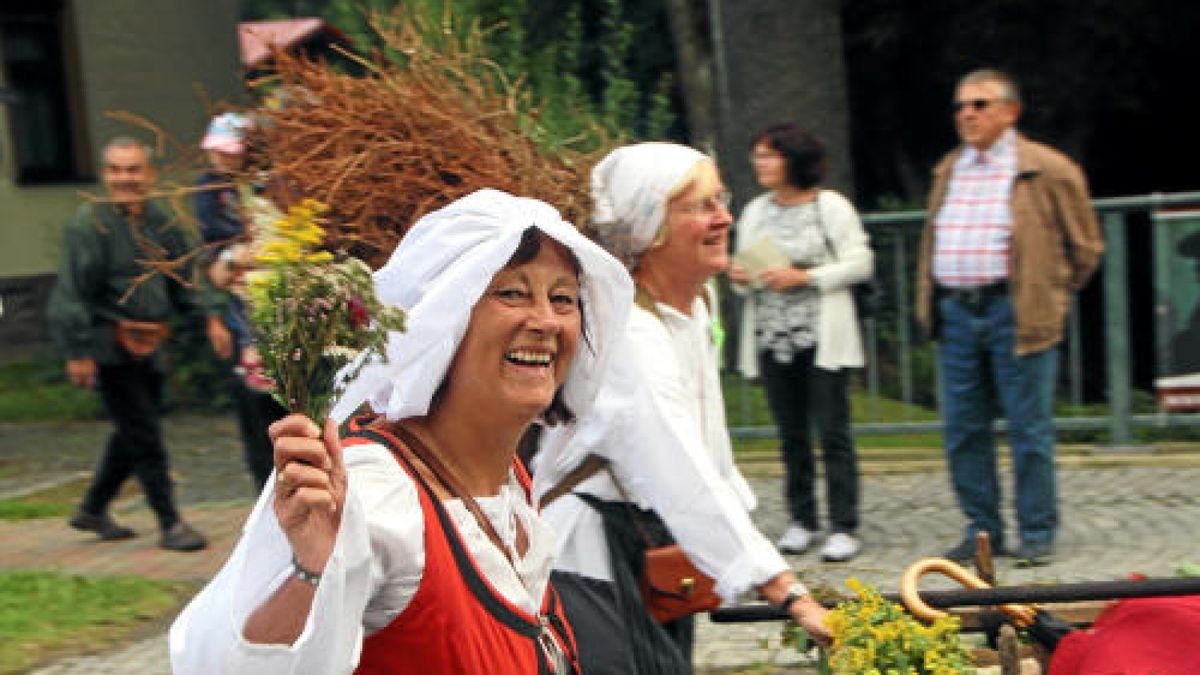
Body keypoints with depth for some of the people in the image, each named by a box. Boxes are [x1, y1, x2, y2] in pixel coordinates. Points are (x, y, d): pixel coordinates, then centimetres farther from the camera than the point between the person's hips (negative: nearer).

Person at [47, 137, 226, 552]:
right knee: (145, 438, -5)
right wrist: (78, 352, -18)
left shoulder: (159, 222, 10)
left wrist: (208, 319, 6)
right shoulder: (89, 224, -11)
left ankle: (93, 510, 33)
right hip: (110, 346, -7)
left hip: (148, 345, 7)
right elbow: (71, 292, -14)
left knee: (133, 434, 16)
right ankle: (170, 524, 5)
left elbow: (182, 280, 18)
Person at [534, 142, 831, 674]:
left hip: (647, 555, 9)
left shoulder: (694, 306, 5)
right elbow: (689, 480, -32)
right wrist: (790, 596, -34)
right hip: (588, 565, -9)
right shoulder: (628, 335, -25)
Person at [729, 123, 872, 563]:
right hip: (772, 339, 5)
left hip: (821, 338, -5)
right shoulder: (755, 212, 14)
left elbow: (860, 263, -5)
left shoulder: (831, 206, -1)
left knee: (832, 434, -5)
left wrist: (805, 276, -14)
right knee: (791, 435, 9)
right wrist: (740, 279, -3)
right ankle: (801, 521, 19)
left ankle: (844, 528, 0)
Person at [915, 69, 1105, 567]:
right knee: (963, 429, 8)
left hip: (1015, 314, -5)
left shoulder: (1048, 170, -3)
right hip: (955, 314, 6)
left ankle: (1037, 534, 11)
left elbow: (1086, 245, 4)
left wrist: (1049, 299, 6)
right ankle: (983, 530, 19)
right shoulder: (948, 170, 15)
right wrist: (930, 302, 15)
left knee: (1029, 429, 0)